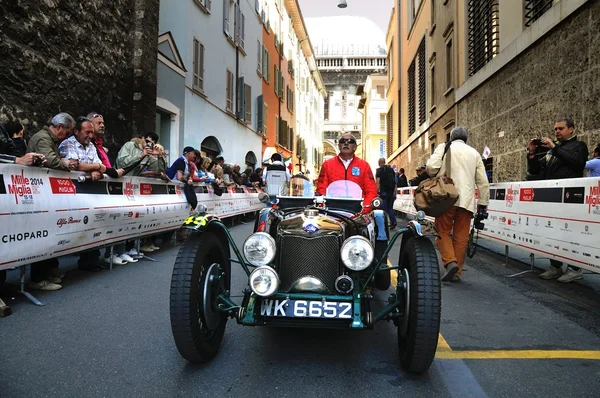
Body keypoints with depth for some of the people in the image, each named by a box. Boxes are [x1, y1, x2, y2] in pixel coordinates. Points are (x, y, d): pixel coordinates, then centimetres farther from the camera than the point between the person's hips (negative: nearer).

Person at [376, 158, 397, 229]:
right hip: (391, 191, 5)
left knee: (384, 208, 0)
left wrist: (377, 192, -12)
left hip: (383, 191, -5)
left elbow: (378, 182, -12)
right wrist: (394, 192, 13)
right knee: (390, 207, 13)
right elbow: (395, 182, 11)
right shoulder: (391, 169, 13)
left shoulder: (379, 170, -2)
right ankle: (393, 221, -3)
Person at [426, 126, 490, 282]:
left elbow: (431, 167, -11)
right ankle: (456, 272, 9)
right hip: (467, 200, 3)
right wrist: (483, 202, 18)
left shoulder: (444, 147, 6)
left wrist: (437, 176, 11)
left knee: (443, 232, 5)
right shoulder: (474, 153, 17)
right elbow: (483, 181, 12)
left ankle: (450, 262, -14)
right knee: (461, 237, 6)